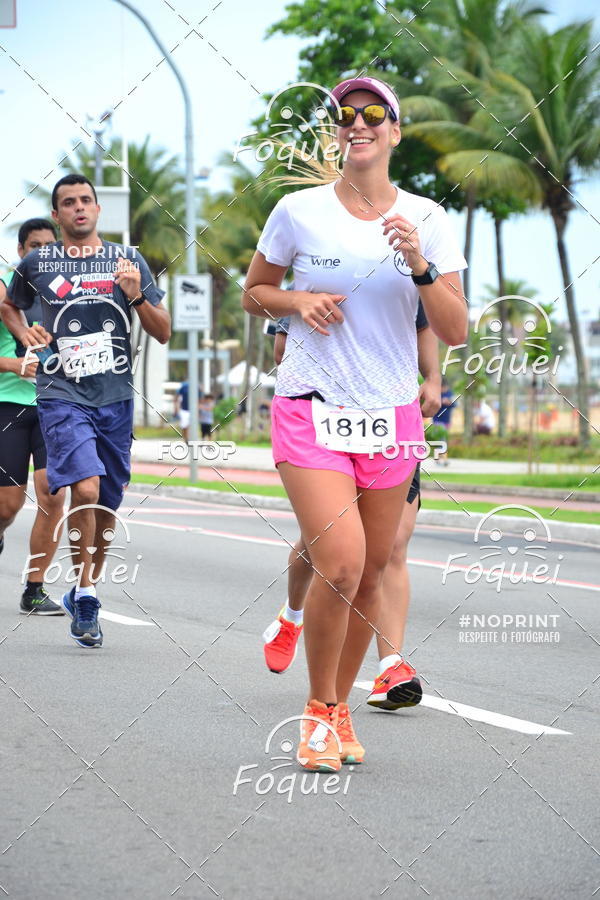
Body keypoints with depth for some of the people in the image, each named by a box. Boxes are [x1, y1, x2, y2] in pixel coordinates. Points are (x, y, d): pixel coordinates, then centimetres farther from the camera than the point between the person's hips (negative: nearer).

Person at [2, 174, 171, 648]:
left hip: (116, 398, 3)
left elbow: (164, 333, 6)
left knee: (107, 506, 9)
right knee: (86, 488, -22)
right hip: (62, 395, -3)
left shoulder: (128, 259, 6)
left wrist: (137, 295, -10)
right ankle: (85, 596, -9)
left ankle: (85, 593, 29)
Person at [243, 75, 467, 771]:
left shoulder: (425, 219, 2)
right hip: (311, 409, -3)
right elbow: (253, 294, 13)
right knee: (341, 564, -18)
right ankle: (318, 711, 3)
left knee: (372, 572, 6)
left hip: (392, 415, 3)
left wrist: (419, 265, -17)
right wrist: (299, 301, -8)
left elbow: (455, 332, -1)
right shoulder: (299, 211, -1)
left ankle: (340, 707, 26)